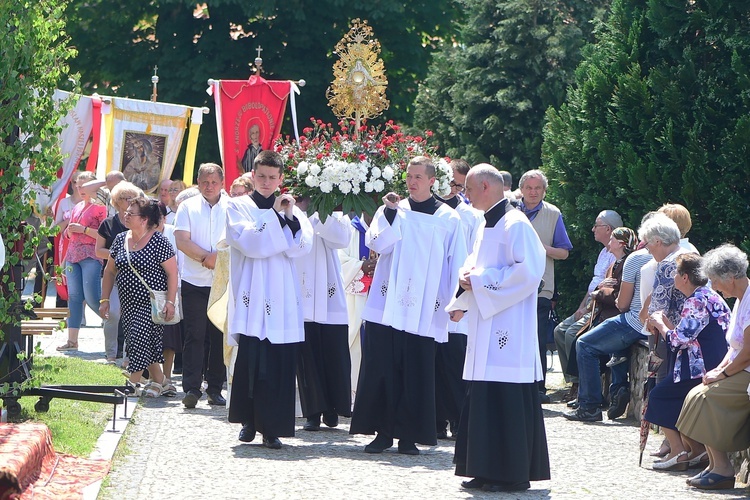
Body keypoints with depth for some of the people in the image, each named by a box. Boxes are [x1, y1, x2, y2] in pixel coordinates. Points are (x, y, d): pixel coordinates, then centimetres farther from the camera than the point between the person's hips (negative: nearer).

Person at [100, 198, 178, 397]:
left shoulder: (158, 242, -11)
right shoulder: (120, 240, 7)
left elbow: (172, 272, -11)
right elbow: (110, 271, 14)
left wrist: (170, 302, -18)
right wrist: (105, 299, 9)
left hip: (152, 302, -6)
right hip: (128, 303, 6)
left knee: (141, 339, -13)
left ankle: (133, 383, -6)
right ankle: (159, 380, 20)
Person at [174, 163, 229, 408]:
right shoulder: (188, 207, 6)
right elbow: (182, 240, -3)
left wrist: (218, 257, -17)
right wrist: (206, 257, -12)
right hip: (194, 281, -1)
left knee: (220, 337, 3)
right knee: (194, 336, -5)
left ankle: (215, 388, 10)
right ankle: (191, 388, -7)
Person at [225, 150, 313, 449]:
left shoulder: (290, 209, 15)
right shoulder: (238, 207, 7)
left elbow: (301, 247, 1)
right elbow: (250, 243, -9)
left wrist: (290, 217, -11)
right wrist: (274, 215, -8)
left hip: (281, 298, 2)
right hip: (251, 296, -2)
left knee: (280, 363, -5)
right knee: (250, 359, -7)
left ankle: (271, 427, -1)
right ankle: (249, 421, 8)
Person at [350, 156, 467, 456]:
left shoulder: (448, 219, 6)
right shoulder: (392, 211, 10)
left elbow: (457, 262, 5)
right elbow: (376, 243, -5)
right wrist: (390, 213, -16)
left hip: (423, 310, -1)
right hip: (387, 305, 1)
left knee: (416, 374, -1)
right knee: (382, 369, -2)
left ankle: (408, 435, 6)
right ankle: (382, 431, 4)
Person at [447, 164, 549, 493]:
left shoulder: (514, 224, -12)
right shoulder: (487, 225, 18)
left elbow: (528, 271, -20)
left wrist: (480, 280, -15)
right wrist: (468, 279, 5)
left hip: (508, 327, -10)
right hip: (486, 330, 10)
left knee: (507, 402, -7)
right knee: (484, 400, 9)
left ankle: (512, 473, -3)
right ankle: (487, 471, 14)